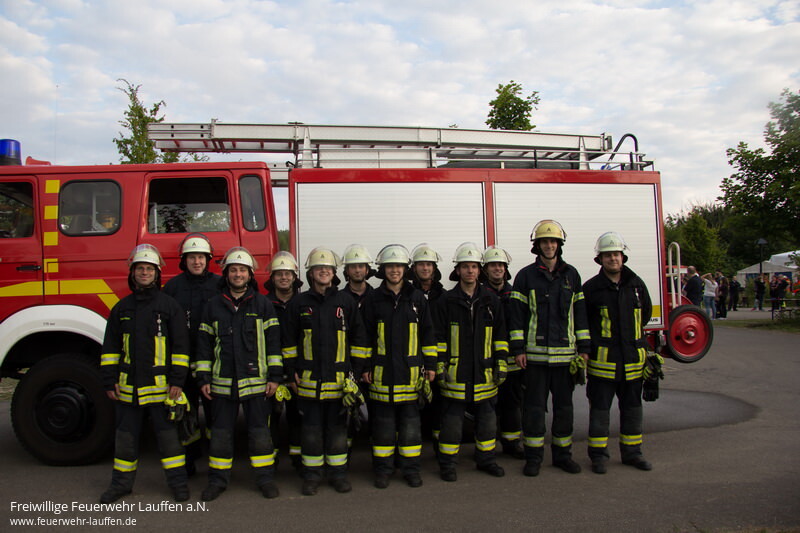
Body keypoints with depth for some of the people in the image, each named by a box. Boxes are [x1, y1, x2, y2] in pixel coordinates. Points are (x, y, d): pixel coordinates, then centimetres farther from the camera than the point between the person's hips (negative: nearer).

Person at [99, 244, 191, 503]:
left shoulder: (170, 306, -1)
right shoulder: (122, 308, 9)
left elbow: (180, 345, -4)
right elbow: (110, 347, 11)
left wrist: (177, 380, -9)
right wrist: (109, 380, 4)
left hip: (161, 385, -3)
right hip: (128, 384, 4)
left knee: (168, 433, 4)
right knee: (126, 434, 13)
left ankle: (178, 481, 15)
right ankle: (122, 482, 28)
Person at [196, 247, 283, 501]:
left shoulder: (262, 304, 3)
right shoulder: (213, 306, 8)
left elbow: (273, 341, 1)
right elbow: (204, 344, 9)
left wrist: (274, 376, -5)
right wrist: (203, 378, 4)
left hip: (256, 381, -2)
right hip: (222, 382, 2)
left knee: (259, 431, 5)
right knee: (220, 432, 9)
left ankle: (265, 478, 18)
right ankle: (218, 480, 23)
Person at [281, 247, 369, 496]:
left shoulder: (346, 302, 4)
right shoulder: (298, 303, 4)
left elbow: (359, 338, 7)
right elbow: (288, 340, 8)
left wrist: (357, 369, 2)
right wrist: (292, 370, 3)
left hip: (339, 379, 0)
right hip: (309, 379, 0)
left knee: (337, 427, 9)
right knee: (311, 428, 7)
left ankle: (338, 473, 21)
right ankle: (312, 474, 20)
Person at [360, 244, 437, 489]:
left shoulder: (417, 298, 6)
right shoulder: (373, 299, 4)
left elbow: (428, 334, 7)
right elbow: (365, 336, 5)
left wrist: (430, 364, 3)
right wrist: (365, 367, 1)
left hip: (411, 372, 1)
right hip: (382, 372, 0)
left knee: (411, 421, 7)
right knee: (383, 421, 6)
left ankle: (410, 468, 19)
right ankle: (383, 469, 18)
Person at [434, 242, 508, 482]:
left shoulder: (491, 300, 7)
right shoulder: (446, 301, 0)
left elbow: (500, 335, 9)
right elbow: (439, 337, 0)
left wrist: (501, 364, 5)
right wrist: (440, 367, -5)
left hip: (484, 372, 3)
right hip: (455, 372, -3)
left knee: (487, 418, 12)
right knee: (452, 419, 3)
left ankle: (486, 459, 28)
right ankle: (447, 464, 16)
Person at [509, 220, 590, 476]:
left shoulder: (571, 274, 10)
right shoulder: (526, 276, 1)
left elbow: (580, 312, 11)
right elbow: (517, 314, -1)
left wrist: (584, 348, 6)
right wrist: (518, 349, -7)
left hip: (566, 353, 3)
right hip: (536, 353, -2)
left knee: (564, 405, 10)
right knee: (534, 406, 3)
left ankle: (562, 453, 23)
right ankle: (534, 456, 14)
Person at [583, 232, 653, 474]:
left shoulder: (636, 284, 6)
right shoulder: (591, 288, -4)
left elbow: (646, 312, 21)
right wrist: (587, 345, 3)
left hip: (633, 358, 4)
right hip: (602, 359, -3)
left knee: (632, 408, 13)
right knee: (599, 408, 3)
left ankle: (632, 452, 26)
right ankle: (599, 455, 13)